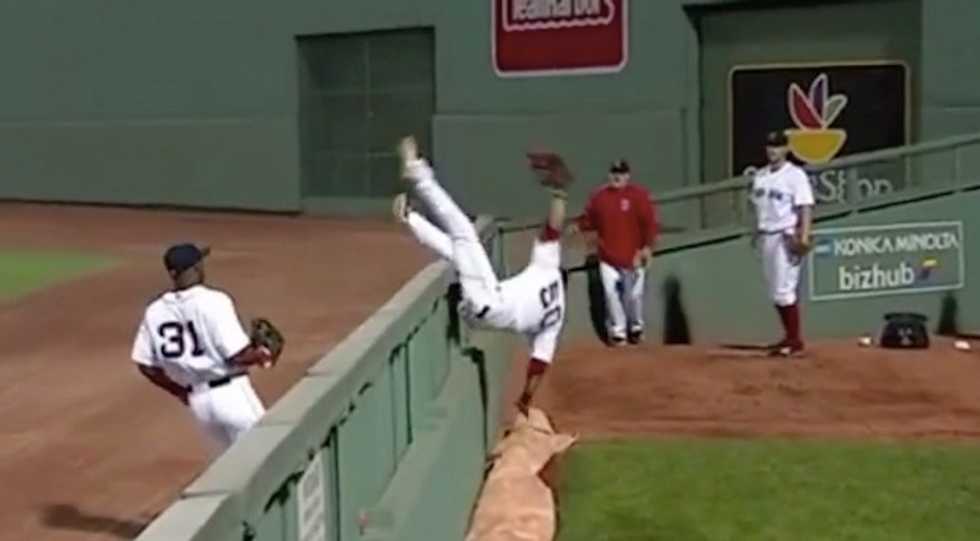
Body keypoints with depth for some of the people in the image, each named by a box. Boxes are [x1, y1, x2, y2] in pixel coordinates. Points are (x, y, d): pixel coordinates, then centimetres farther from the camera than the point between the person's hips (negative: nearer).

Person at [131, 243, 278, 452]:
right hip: (230, 394, -6)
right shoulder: (213, 301, -14)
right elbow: (239, 355, -17)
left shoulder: (154, 312, 3)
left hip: (197, 402, 6)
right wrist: (262, 355, 3)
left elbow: (146, 366, 7)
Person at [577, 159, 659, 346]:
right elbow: (589, 220, 9)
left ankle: (636, 328, 29)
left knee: (634, 294, 6)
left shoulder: (639, 194, -7)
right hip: (608, 256, 3)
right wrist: (578, 227, -11)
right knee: (611, 294, 2)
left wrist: (647, 247, -16)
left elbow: (650, 222, -10)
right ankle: (618, 332, 15)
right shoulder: (599, 196, 4)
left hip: (633, 255, -3)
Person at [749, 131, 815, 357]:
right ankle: (789, 337, 21)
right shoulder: (760, 176, 13)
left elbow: (805, 207, -14)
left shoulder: (795, 175, -8)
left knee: (784, 291, -10)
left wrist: (804, 237, -23)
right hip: (766, 237, 8)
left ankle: (796, 340, -2)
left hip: (786, 238, -7)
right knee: (775, 292, 11)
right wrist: (756, 234, 10)